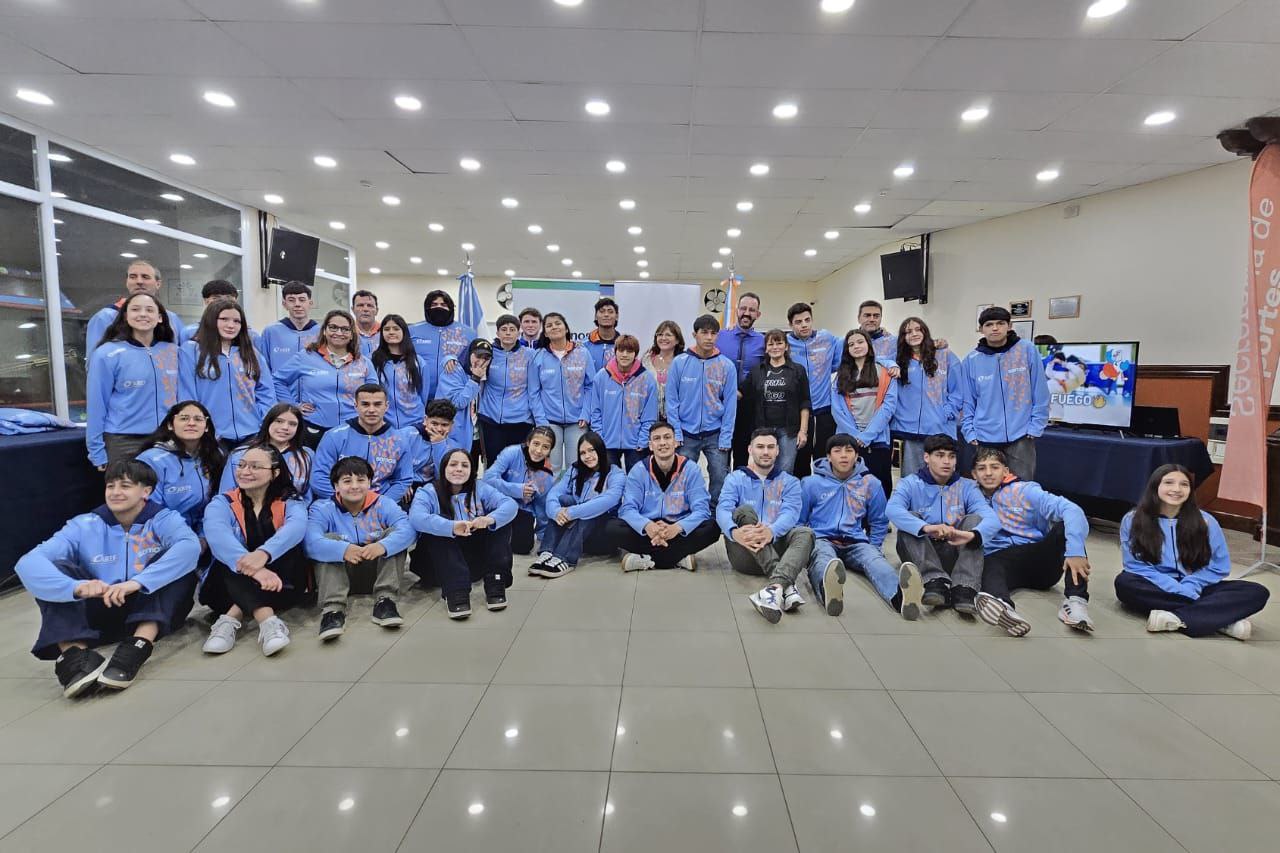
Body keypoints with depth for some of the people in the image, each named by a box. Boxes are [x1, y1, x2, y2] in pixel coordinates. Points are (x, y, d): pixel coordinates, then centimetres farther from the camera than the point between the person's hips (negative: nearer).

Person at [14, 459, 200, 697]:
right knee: (55, 570, -15)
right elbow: (28, 563, -18)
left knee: (179, 561, -25)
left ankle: (138, 646, -38)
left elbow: (190, 545, -31)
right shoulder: (85, 526, -2)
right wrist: (77, 587, -38)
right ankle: (73, 652, -36)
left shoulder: (163, 519, -8)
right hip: (102, 611, 2)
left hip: (156, 610, -2)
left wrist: (138, 582, -42)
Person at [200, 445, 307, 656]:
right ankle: (268, 620, -44)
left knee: (291, 547, -27)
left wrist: (264, 554, -48)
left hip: (280, 587, 0)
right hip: (230, 588, 0)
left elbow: (296, 527, -26)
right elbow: (218, 537, -25)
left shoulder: (290, 503, 0)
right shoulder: (222, 504, -1)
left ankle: (231, 618, -30)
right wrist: (253, 569, -45)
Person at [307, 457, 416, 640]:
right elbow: (311, 542, -28)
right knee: (330, 539, -25)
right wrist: (343, 549, -47)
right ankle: (333, 609, -36)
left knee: (393, 533, -20)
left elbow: (407, 530, -25)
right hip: (339, 572, -1)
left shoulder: (383, 504, -6)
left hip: (378, 568, 1)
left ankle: (385, 601, -27)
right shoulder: (322, 509, -8)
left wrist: (383, 546, -45)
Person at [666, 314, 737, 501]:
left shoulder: (727, 366, 0)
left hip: (715, 435, 1)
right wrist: (676, 434, -5)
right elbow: (672, 400, 0)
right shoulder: (680, 362, -1)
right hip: (686, 434, 0)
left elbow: (730, 404, 1)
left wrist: (725, 438, -5)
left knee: (720, 479, 2)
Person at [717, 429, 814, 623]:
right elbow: (722, 510, -9)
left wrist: (771, 532, -34)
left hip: (775, 546, 1)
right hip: (744, 551, -1)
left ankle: (775, 586, -56)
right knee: (744, 511, -29)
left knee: (805, 533, -27)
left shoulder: (790, 482, 14)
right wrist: (734, 532, -35)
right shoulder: (735, 479, 11)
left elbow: (790, 513, -9)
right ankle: (786, 585, -46)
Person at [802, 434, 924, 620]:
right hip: (822, 540, -2)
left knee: (874, 559, -33)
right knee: (822, 557, -39)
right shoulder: (812, 483, 7)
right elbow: (798, 520, 14)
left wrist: (873, 547, 14)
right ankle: (828, 592, -74)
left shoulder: (870, 484, 13)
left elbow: (879, 522, 25)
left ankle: (900, 595, -65)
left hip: (856, 543, 2)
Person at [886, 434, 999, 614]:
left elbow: (992, 518, -11)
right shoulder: (910, 483, 1)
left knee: (975, 518, -18)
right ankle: (936, 582, -39)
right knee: (909, 518, -24)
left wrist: (972, 535, -35)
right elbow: (892, 509, -22)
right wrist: (926, 528, -40)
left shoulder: (966, 486, 8)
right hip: (920, 555, -1)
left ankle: (965, 589, -34)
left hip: (954, 554, 2)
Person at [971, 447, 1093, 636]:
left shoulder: (1024, 490, 6)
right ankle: (1002, 609, -72)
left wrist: (1075, 551, -29)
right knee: (990, 566, -37)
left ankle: (1075, 600, -36)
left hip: (1038, 558, 2)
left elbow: (1071, 510, -10)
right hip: (998, 558, -1)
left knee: (1065, 526, -22)